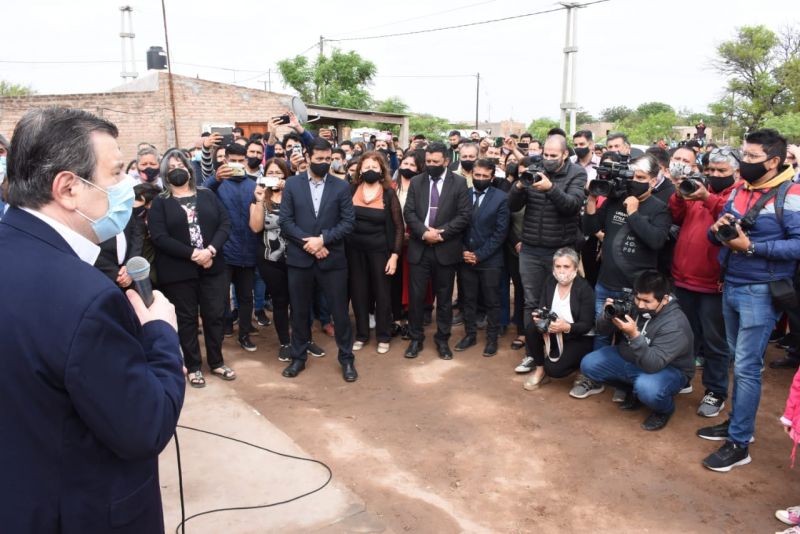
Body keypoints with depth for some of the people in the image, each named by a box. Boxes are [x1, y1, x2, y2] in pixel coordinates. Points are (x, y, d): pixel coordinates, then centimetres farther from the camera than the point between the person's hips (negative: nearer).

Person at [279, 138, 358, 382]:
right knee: (299, 311, 12)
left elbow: (348, 222, -5)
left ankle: (347, 359, 22)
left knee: (340, 311, 6)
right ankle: (298, 358, 28)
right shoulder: (292, 184, 2)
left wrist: (322, 239, -16)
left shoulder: (342, 186, 1)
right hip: (300, 258, 1)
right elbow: (285, 221, -3)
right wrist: (309, 244, -13)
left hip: (332, 259, 0)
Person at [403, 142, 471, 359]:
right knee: (416, 295, 5)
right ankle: (415, 338, 20)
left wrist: (441, 233, -15)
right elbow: (408, 212, 1)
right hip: (419, 248, 2)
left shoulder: (459, 182, 0)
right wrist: (424, 232, -15)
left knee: (444, 297, 9)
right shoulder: (416, 181, 7)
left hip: (446, 249, -1)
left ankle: (442, 340, 23)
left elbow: (464, 215, -7)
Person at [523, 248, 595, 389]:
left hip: (580, 338, -5)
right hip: (555, 333, 5)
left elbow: (587, 325, -20)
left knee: (553, 369, -22)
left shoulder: (584, 289, -19)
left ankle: (581, 363, 10)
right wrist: (539, 317, -31)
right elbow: (542, 310, -6)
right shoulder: (549, 283, -5)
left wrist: (567, 327, -39)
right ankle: (540, 370, -5)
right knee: (533, 328, -24)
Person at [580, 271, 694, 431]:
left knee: (646, 387, -38)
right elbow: (602, 329, -5)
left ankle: (665, 409, 1)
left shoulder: (675, 325, -30)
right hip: (628, 357, 6)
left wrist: (634, 335, -47)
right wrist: (608, 315, -27)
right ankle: (634, 390, 15)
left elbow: (652, 365, -37)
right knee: (588, 364, -7)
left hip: (669, 369, -6)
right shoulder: (631, 304, -14)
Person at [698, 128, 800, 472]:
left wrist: (751, 246, -26)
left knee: (746, 367, -3)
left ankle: (739, 443, 8)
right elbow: (717, 235, 13)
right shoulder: (739, 190, 9)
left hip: (761, 292, -7)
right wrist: (718, 229, -10)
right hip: (730, 287, 7)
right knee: (739, 361, 18)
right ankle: (739, 422, 33)